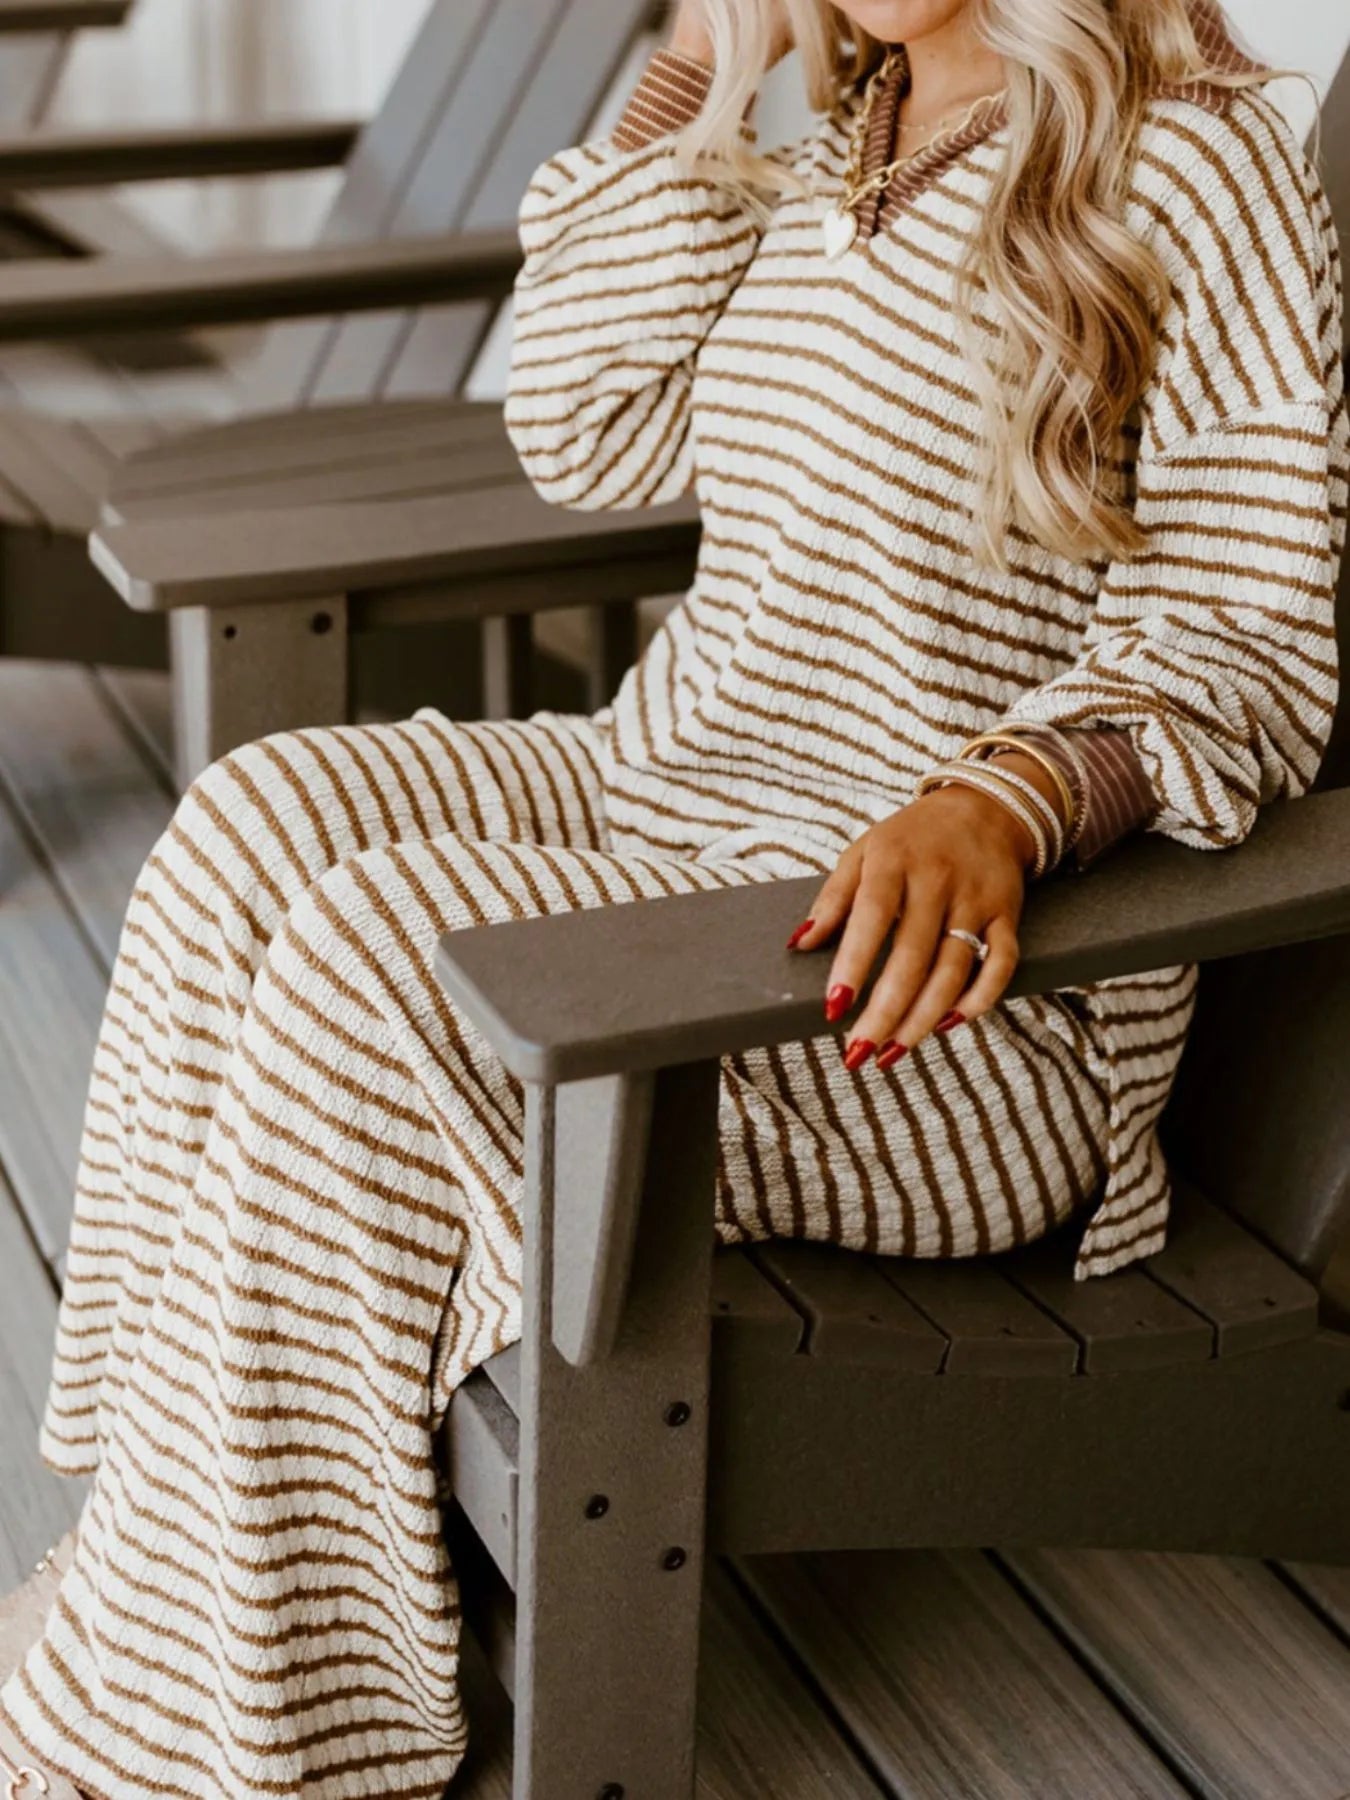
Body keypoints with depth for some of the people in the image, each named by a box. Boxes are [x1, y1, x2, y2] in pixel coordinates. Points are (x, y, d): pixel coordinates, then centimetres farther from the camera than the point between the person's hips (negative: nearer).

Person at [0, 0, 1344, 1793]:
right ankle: (155, 1519, -9)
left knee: (369, 959, -25)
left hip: (966, 994, -8)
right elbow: (587, 431, 13)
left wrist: (1004, 800, -36)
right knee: (262, 818, -15)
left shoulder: (1193, 168, -9)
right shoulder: (832, 157, 15)